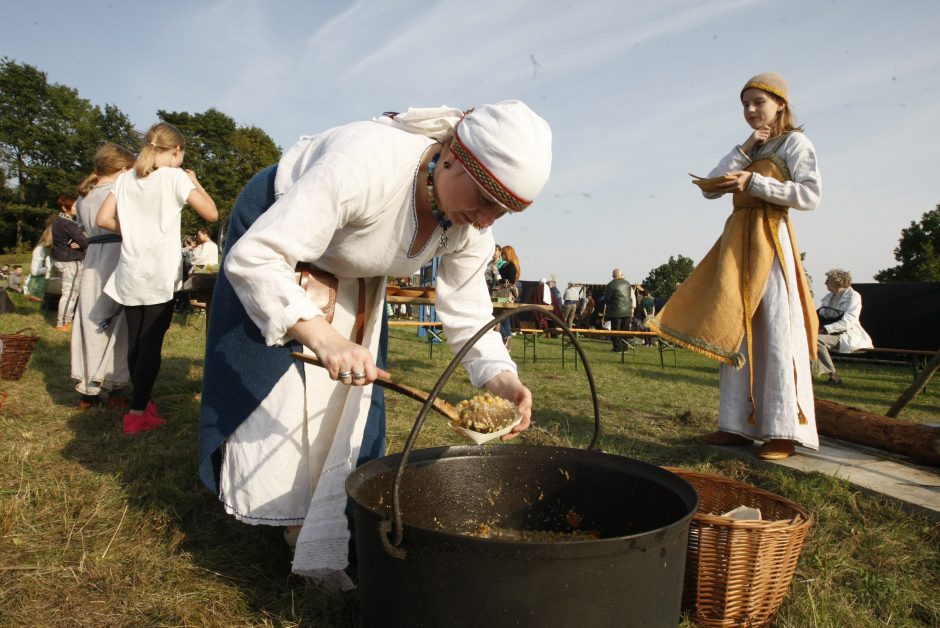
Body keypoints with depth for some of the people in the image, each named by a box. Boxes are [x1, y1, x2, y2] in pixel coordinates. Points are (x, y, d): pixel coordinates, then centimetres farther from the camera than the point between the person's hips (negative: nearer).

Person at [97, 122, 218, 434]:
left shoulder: (126, 178, 10)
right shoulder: (175, 176, -6)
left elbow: (103, 219, 6)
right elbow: (211, 213, -7)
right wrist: (194, 181, 6)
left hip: (130, 274, 6)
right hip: (159, 276, -5)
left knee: (135, 341, 13)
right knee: (151, 343, -1)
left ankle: (143, 402, 27)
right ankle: (137, 413, 1)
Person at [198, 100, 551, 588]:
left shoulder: (470, 227, -24)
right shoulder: (364, 164, -44)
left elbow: (468, 313, -17)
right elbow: (253, 258, -44)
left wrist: (500, 376, -35)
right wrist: (319, 335, -57)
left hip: (352, 280, 5)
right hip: (273, 232, -5)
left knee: (350, 393, 1)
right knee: (271, 391, -5)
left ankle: (327, 532, 15)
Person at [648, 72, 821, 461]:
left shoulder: (795, 142, 4)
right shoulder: (748, 149, 22)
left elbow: (810, 195, -10)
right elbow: (710, 189, 9)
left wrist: (754, 182, -14)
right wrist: (743, 150, 2)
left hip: (770, 239, -7)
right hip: (737, 240, 7)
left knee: (777, 332, -10)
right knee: (734, 331, 2)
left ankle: (782, 431, -7)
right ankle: (739, 423, 6)